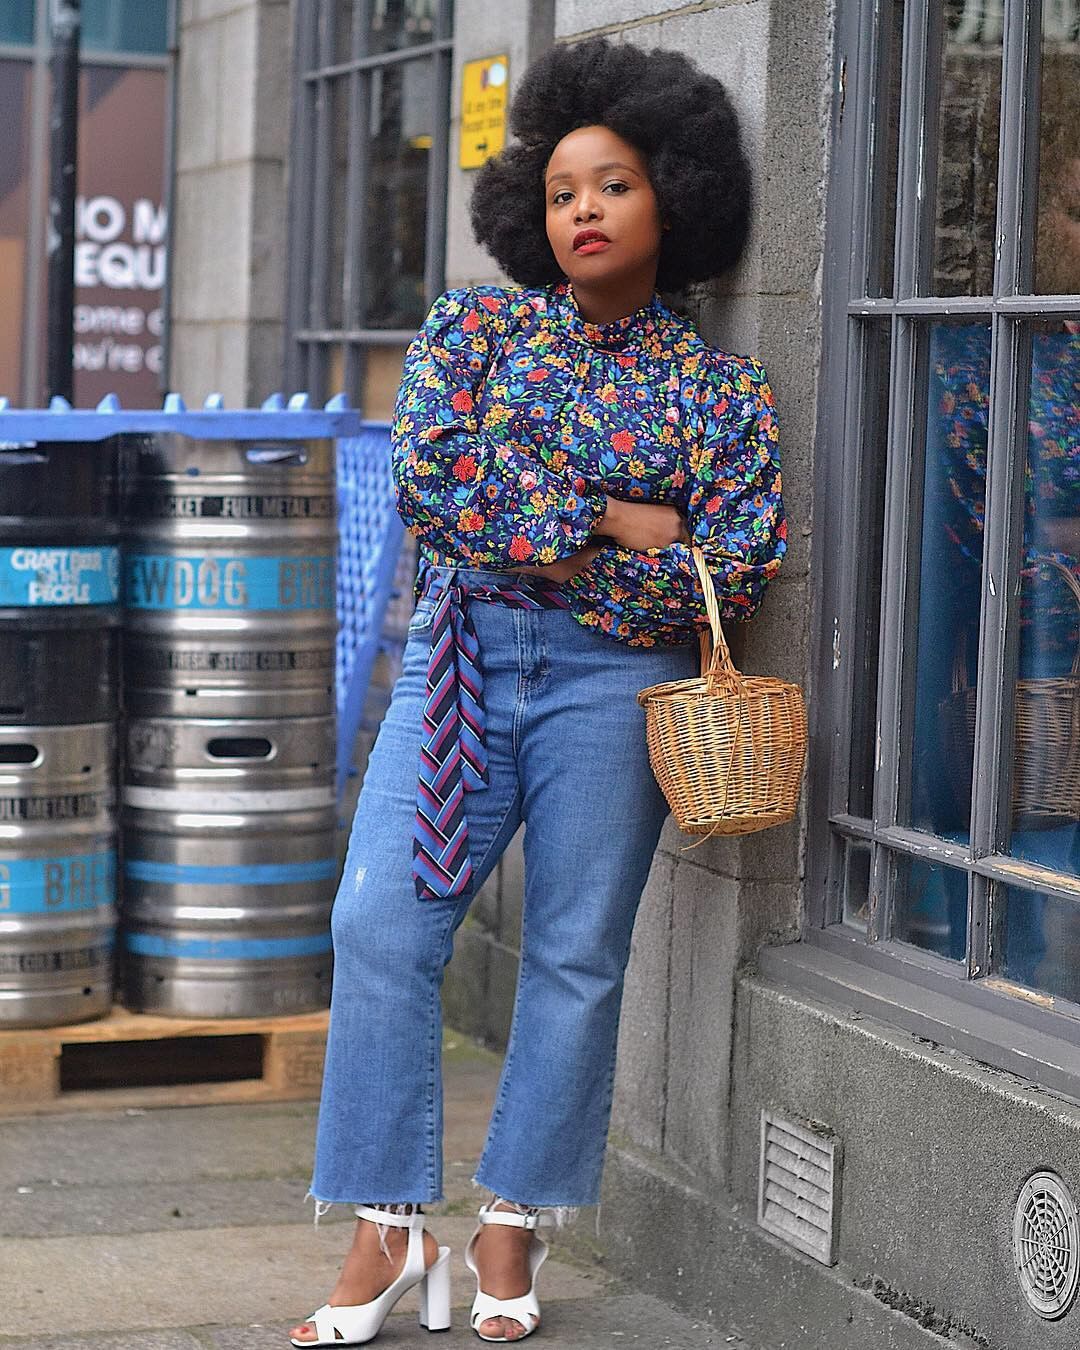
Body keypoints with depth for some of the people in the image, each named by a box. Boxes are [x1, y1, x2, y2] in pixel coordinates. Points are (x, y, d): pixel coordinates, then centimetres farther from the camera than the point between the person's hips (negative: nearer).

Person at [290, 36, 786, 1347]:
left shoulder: (721, 391, 4)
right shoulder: (472, 328, 7)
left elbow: (737, 572, -5)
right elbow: (428, 477, -8)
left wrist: (530, 539, -10)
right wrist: (618, 521, -11)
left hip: (613, 684, 0)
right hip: (459, 662, 1)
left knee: (577, 956, 3)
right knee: (381, 923, -10)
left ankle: (511, 1228, 16)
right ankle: (390, 1227, -1)